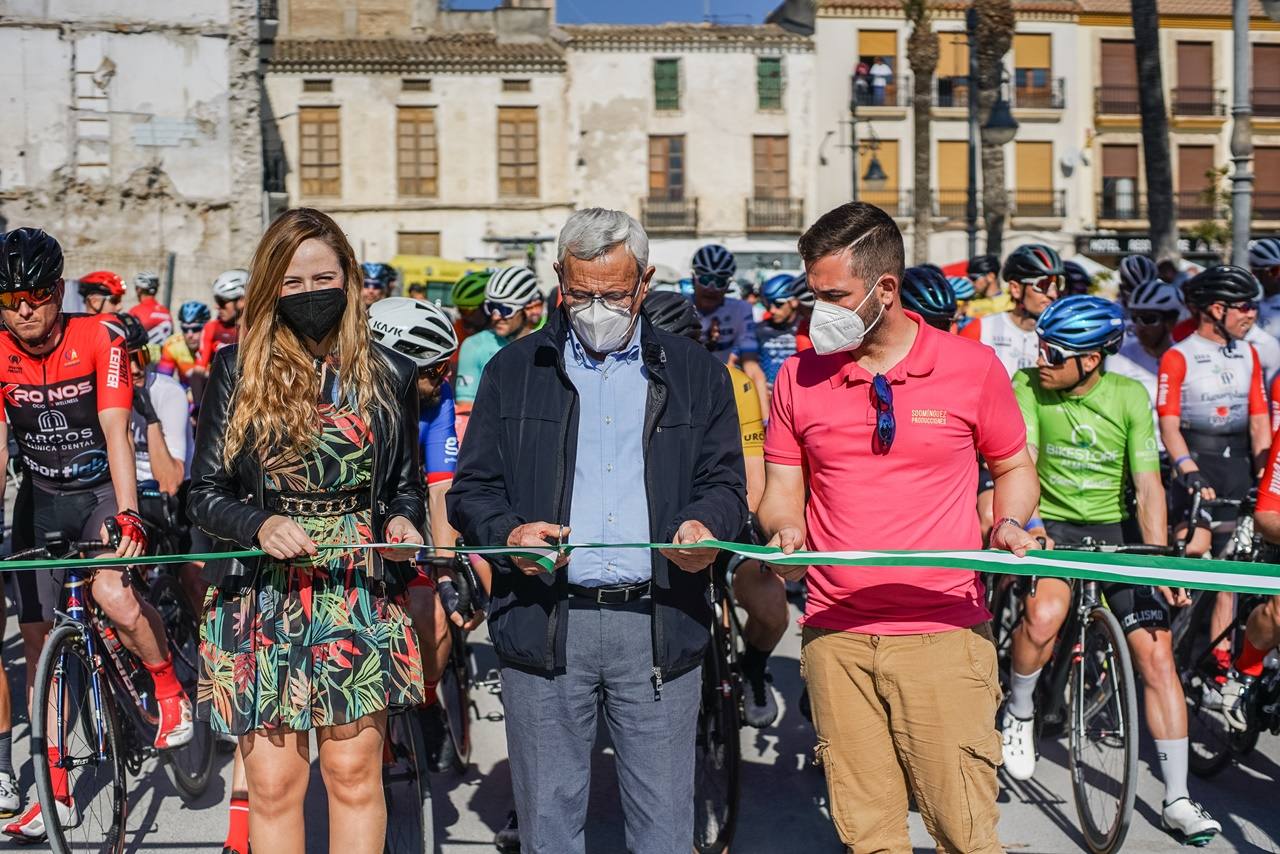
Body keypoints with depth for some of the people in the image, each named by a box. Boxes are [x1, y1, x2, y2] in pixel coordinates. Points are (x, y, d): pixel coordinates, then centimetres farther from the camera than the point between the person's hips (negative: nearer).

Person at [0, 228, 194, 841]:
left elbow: (115, 432, -25)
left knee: (112, 594, -32)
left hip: (101, 489, -4)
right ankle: (55, 792, 15)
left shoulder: (99, 338, -17)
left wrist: (127, 513, -37)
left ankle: (171, 692, -2)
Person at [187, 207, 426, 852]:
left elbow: (406, 485, 15)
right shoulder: (236, 370, 2)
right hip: (257, 600, 0)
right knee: (273, 785, 2)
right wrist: (261, 525, -17)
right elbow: (204, 494, 2)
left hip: (358, 598, 1)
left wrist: (401, 520, -8)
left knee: (353, 773, 1)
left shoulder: (388, 375, 6)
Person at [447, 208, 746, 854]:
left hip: (659, 627, 0)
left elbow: (724, 483, 11)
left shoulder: (695, 373, 11)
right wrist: (509, 534, -13)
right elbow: (471, 489, 8)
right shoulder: (514, 371, 10)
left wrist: (706, 526, -12)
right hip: (543, 625, 0)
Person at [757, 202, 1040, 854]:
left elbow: (1013, 467, 13)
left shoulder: (973, 366, 1)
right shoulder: (799, 376, 6)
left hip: (945, 632, -2)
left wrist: (1010, 525, -6)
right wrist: (785, 531, -9)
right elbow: (782, 490, 12)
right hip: (834, 636, 2)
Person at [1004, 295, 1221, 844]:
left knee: (1156, 655, -7)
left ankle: (1176, 800, 6)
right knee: (1044, 615, -33)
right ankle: (1018, 713, -2)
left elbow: (1148, 486, -11)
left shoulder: (1129, 397, -8)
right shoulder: (1027, 387, -10)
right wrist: (1028, 524, -36)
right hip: (1051, 525, -1)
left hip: (1116, 530, 2)